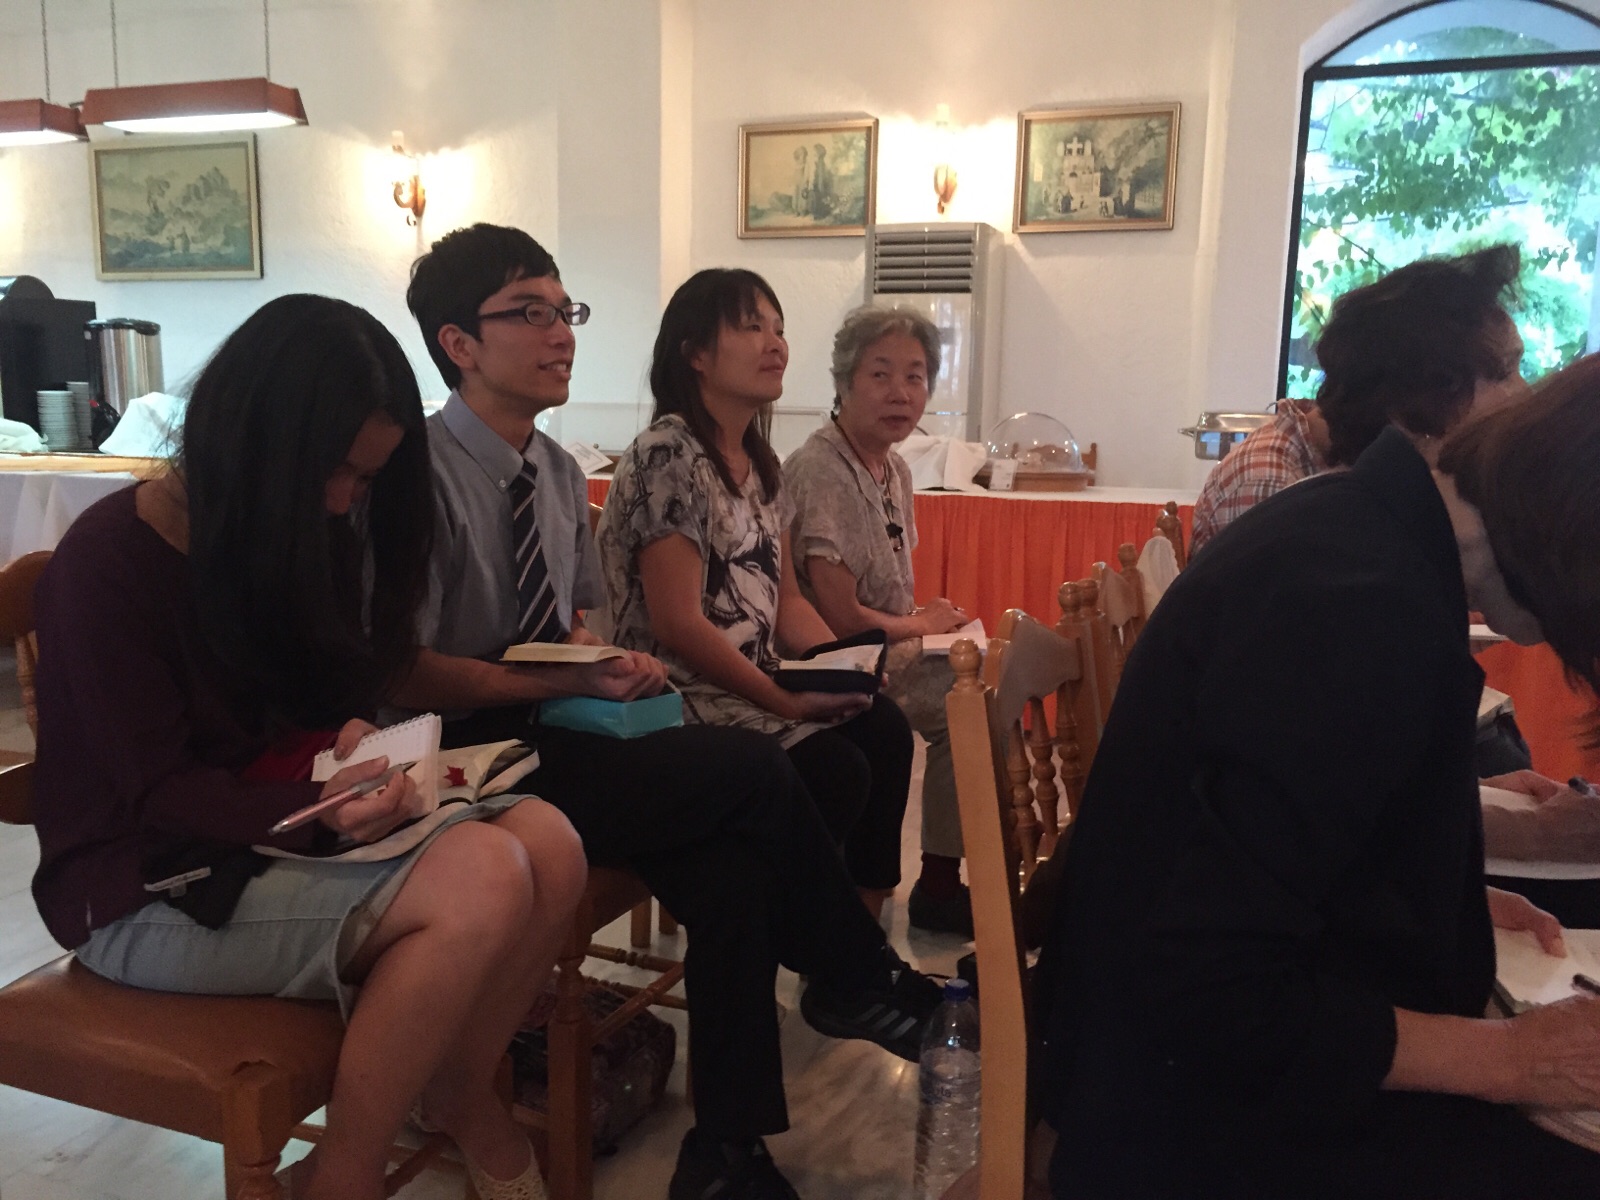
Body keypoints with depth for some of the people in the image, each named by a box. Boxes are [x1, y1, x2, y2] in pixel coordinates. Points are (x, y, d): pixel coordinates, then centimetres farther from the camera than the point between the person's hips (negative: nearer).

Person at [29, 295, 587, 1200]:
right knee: (484, 881, -30)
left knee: (547, 843, -21)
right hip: (154, 887, -7)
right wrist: (316, 810, -34)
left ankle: (461, 1092, 3)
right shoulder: (109, 560, -15)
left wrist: (354, 751, -13)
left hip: (281, 833, 7)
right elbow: (159, 793, -17)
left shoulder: (301, 535, 7)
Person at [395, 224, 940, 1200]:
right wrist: (576, 682, -18)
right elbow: (405, 674, -16)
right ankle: (859, 984, 4)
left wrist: (612, 661, -3)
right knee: (755, 772, -19)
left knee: (731, 866, -20)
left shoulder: (561, 475, 11)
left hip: (553, 740, 7)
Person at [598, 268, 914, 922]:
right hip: (685, 697, -8)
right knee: (837, 769, -22)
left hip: (754, 685, 8)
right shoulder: (668, 456, -15)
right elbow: (678, 625, -20)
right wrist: (787, 701, -17)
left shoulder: (760, 464, 13)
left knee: (884, 727, -12)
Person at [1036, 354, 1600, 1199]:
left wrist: (1455, 903, 8)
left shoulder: (1364, 528, 3)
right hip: (1203, 1097, -9)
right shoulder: (1362, 605, -28)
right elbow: (1212, 998, -28)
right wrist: (1509, 1058, -18)